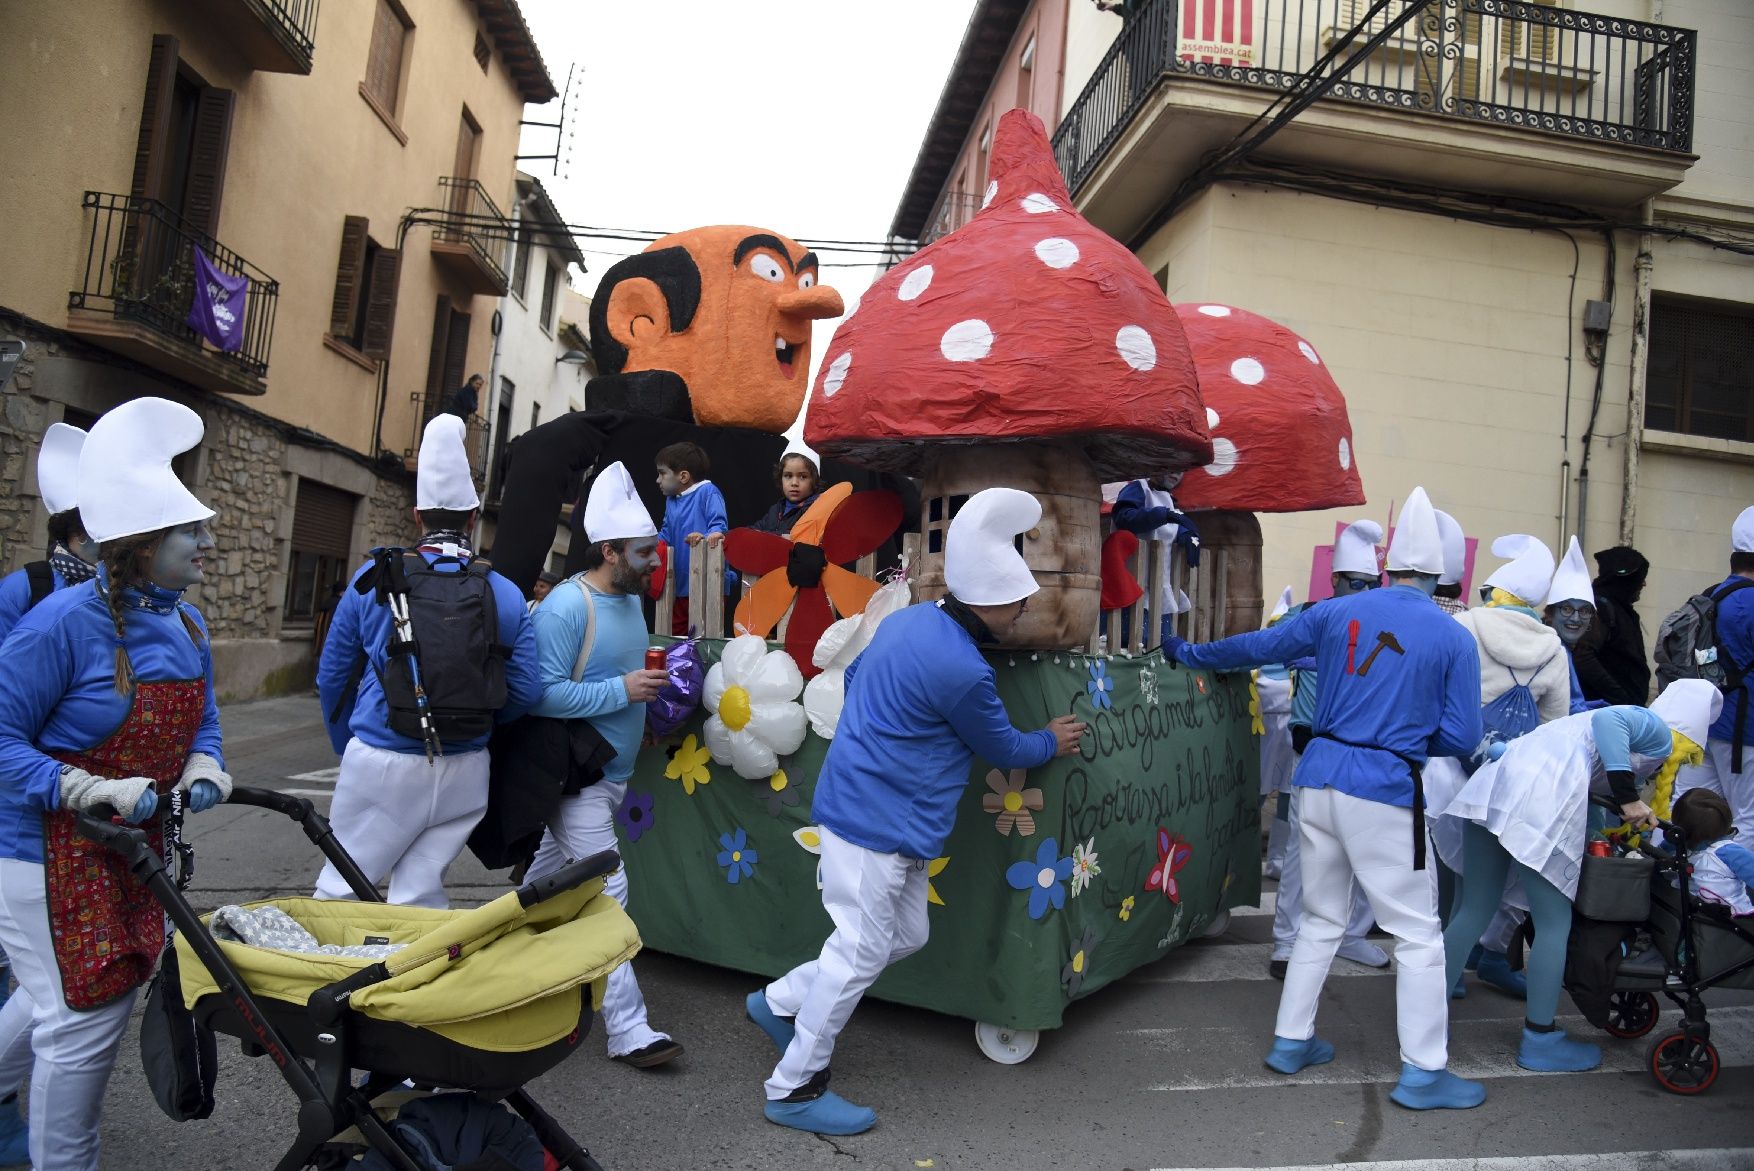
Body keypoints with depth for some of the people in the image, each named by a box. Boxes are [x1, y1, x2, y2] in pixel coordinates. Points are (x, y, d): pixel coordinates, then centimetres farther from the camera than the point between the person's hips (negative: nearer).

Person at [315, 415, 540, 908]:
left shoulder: (373, 580, 0)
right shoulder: (507, 596, 0)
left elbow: (332, 675, 7)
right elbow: (525, 692, -1)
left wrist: (348, 748, 22)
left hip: (381, 764, -1)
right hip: (464, 773, 2)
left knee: (339, 890, 11)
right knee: (420, 895, 11)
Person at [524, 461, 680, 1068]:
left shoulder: (632, 599, 9)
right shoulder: (566, 607, -20)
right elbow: (543, 694, -26)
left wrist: (654, 679, 5)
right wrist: (623, 689, -24)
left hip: (613, 772, 9)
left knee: (550, 880, 21)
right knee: (606, 893, -8)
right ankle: (627, 1029, -1)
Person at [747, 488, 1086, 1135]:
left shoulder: (908, 619, 4)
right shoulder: (962, 670, -23)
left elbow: (853, 676, 20)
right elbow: (1002, 749, -6)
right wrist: (1051, 742, 13)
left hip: (871, 808, 10)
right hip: (878, 821, -10)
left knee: (905, 936, 18)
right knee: (860, 952, 2)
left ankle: (780, 1002, 31)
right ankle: (794, 1089, 17)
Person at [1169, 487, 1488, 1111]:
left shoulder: (1338, 611, 5)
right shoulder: (1454, 638, -3)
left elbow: (1256, 646, 14)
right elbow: (1461, 738, -4)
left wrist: (1188, 653, 28)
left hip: (1320, 776, 5)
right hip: (1384, 791, -4)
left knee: (1321, 918, 19)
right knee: (1418, 933, 7)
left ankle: (1291, 1041, 27)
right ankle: (1422, 1072, 12)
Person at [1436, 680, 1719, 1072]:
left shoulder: (1638, 724, 33)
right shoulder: (1662, 734, 9)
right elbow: (1607, 719, -13)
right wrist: (1629, 798, -13)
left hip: (1496, 779, 8)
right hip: (1543, 794, -8)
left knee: (1474, 910, 14)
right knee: (1555, 923, 6)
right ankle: (1540, 1042, 16)